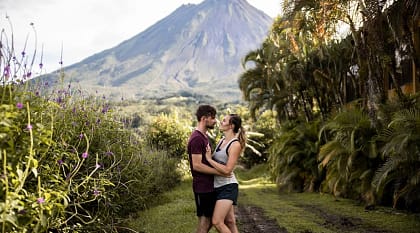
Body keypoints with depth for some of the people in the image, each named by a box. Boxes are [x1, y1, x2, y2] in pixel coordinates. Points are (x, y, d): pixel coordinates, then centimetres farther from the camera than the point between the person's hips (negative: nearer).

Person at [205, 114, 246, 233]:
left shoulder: (235, 144, -14)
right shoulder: (221, 141, 10)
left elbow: (227, 170, -20)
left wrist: (209, 159, -18)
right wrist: (208, 155, -1)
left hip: (228, 187, -8)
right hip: (218, 186, 8)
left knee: (217, 222, -14)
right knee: (230, 222, 12)